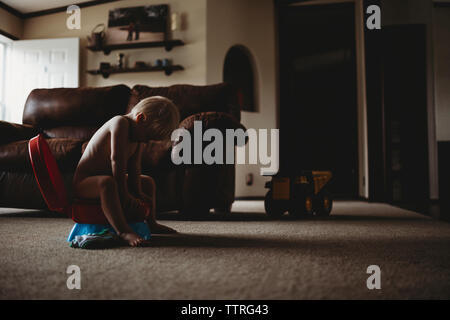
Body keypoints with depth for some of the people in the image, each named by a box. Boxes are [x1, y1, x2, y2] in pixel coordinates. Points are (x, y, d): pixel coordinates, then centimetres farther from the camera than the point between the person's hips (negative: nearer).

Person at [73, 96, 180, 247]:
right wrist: (124, 195, -30)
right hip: (84, 182, -9)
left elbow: (134, 167, 0)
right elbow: (117, 160, -30)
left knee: (148, 182, 17)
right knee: (107, 183, -42)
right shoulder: (120, 123, -23)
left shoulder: (138, 133, 4)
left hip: (106, 178, 9)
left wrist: (137, 192, -10)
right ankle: (123, 231, -48)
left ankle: (151, 223, 29)